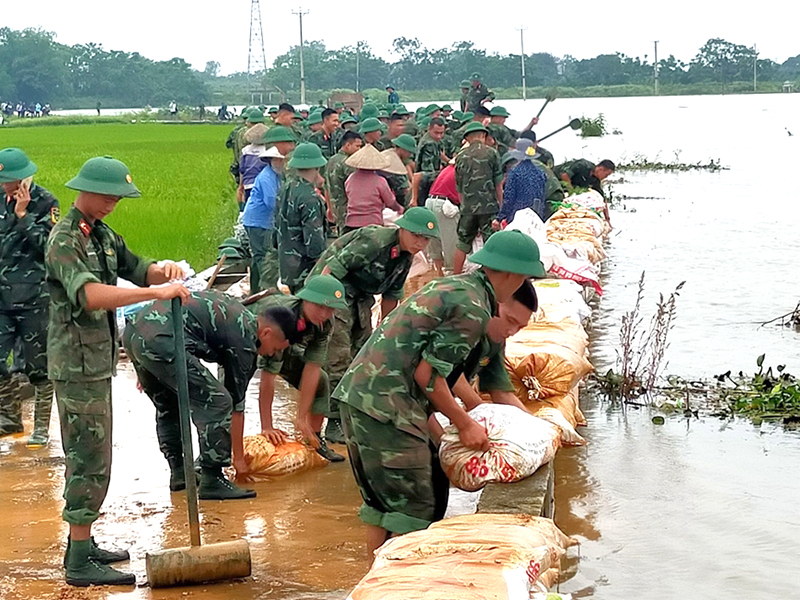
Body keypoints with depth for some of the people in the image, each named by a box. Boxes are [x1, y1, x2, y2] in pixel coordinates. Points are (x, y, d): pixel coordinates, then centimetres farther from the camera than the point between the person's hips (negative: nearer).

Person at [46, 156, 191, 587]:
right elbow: (90, 295, -32)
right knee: (89, 459, -8)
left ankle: (81, 545, 25)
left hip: (97, 362, 10)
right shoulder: (64, 240, -17)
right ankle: (80, 563, -4)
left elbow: (136, 269, 16)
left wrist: (165, 270, -8)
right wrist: (156, 292, -36)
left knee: (89, 456, 15)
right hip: (77, 364, -10)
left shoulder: (102, 235, 13)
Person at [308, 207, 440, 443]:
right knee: (338, 360, -13)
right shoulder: (374, 240, -27)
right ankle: (335, 424, -9)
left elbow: (391, 297, 15)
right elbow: (331, 269, -28)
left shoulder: (406, 257, 1)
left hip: (360, 299, 9)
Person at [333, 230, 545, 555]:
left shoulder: (451, 284, 18)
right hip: (386, 403, -10)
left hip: (356, 388, 10)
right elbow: (427, 374, -14)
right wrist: (465, 423, -2)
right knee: (413, 506, -1)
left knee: (380, 501, 18)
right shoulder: (474, 310, -11)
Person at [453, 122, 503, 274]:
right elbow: (498, 184, -1)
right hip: (489, 206, -3)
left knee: (462, 245, 13)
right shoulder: (491, 153, -2)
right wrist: (501, 208, 7)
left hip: (468, 209, 3)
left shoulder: (460, 157, 8)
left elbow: (459, 187, 13)